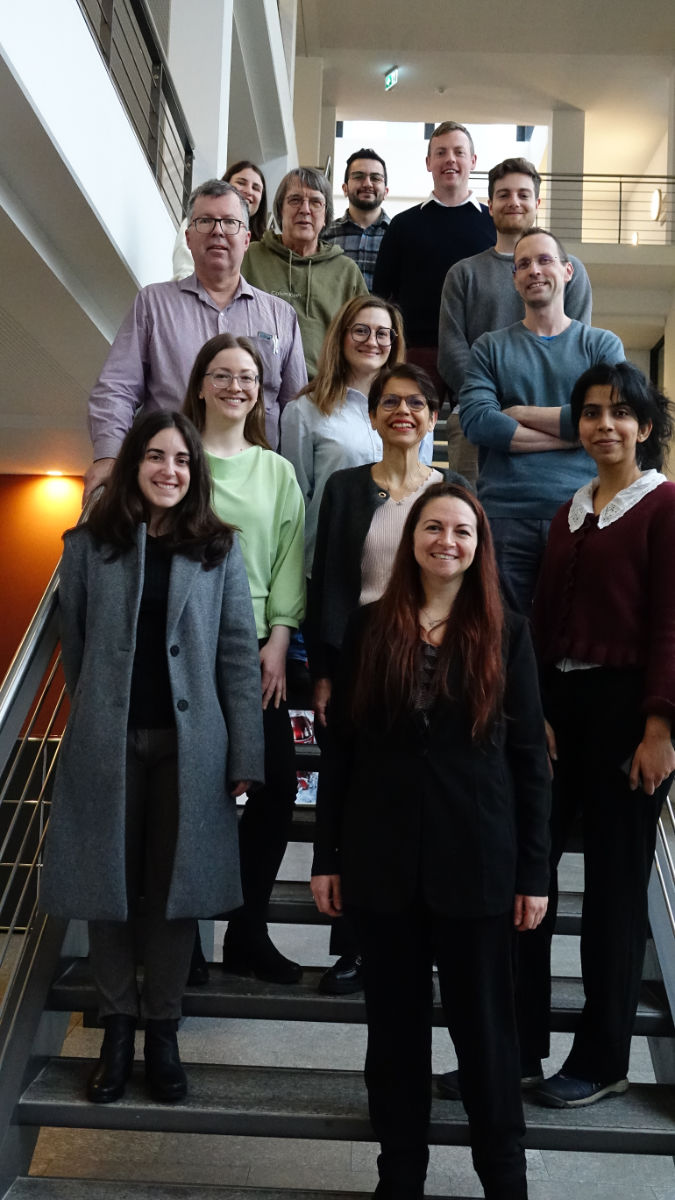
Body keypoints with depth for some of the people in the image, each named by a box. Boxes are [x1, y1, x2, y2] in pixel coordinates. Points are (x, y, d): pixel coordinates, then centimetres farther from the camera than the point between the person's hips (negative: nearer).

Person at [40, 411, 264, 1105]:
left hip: (189, 744, 0)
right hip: (106, 744, 0)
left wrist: (245, 759, -5)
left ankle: (162, 1027, 24)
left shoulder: (218, 550, 3)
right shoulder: (88, 546, 4)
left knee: (175, 888, 8)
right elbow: (73, 647, 11)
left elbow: (239, 655, 0)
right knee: (110, 886, 9)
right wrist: (97, 715, 13)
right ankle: (117, 1025, 26)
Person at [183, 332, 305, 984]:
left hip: (256, 649, 4)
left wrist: (278, 640, -1)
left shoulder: (276, 471, 14)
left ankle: (248, 932, 14)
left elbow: (289, 558, 9)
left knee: (277, 783, -1)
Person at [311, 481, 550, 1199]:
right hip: (384, 861, 1)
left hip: (476, 863, -1)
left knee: (484, 1025, 9)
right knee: (395, 1023, 13)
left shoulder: (506, 634, 0)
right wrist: (326, 857, 1)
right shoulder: (368, 628, 2)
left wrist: (534, 874, -2)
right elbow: (339, 748, 3)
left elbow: (529, 759, 0)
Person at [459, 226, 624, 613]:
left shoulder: (603, 345, 12)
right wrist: (572, 434, -7)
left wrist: (520, 414, -3)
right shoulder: (490, 347, 12)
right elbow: (476, 420, -6)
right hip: (504, 516, 0)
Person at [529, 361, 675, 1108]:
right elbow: (544, 619, 10)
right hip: (559, 702, 6)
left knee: (614, 883, 4)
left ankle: (601, 1060, 19)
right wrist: (536, 710, -1)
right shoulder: (569, 512, 15)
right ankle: (517, 1037, 19)